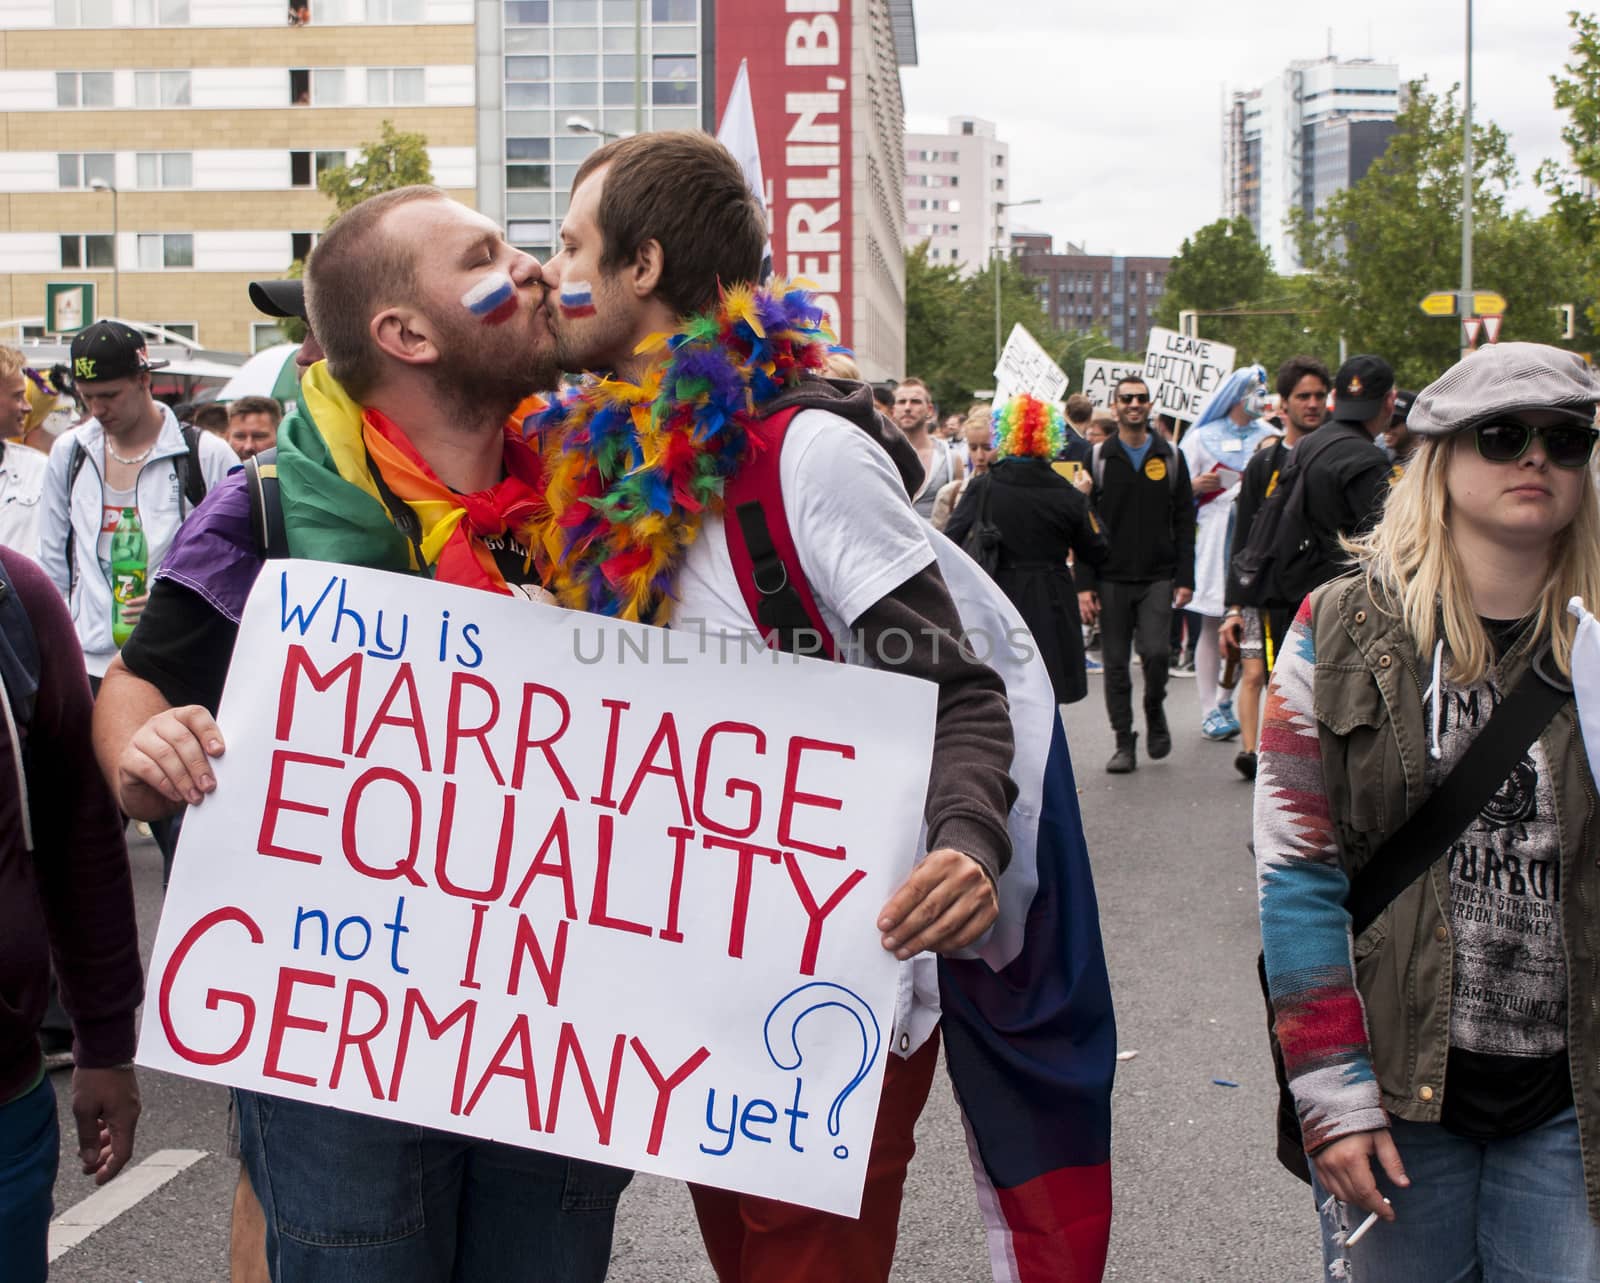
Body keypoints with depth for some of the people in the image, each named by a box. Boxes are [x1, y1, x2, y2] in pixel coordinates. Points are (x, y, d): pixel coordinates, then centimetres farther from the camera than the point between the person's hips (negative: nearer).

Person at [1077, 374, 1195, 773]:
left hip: (1158, 578, 0)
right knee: (1115, 662, 2)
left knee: (1155, 651, -14)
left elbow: (1184, 523, 8)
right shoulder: (1097, 459, 4)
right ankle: (1124, 743, 12)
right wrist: (1084, 583, -5)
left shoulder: (1171, 458, 8)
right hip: (1111, 579, 0)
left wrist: (1185, 578, -1)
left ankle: (1155, 711, 15)